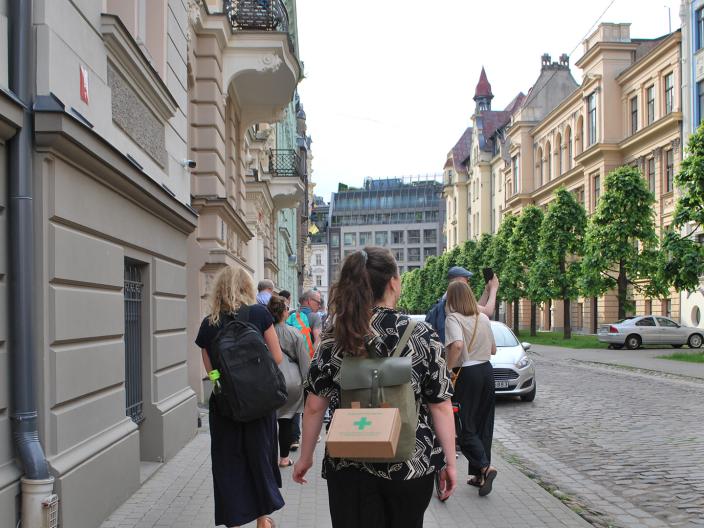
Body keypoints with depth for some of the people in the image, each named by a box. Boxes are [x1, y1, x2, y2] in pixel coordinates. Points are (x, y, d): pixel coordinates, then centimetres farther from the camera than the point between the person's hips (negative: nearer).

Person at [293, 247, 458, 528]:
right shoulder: (422, 336, -8)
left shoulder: (334, 336, -5)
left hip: (350, 465, 0)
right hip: (413, 463, 0)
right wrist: (449, 462, 3)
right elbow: (440, 407, -7)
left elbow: (315, 406, -1)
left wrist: (305, 457, 11)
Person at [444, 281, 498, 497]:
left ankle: (484, 466, -15)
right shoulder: (484, 318, 8)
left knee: (465, 426, 3)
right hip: (487, 371, 6)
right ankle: (479, 475, 18)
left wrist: (447, 370, -18)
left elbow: (457, 345, -29)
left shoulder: (454, 318, -11)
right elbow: (493, 350, 15)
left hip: (466, 373, -6)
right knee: (483, 424, 13)